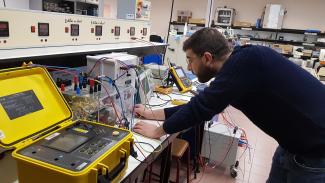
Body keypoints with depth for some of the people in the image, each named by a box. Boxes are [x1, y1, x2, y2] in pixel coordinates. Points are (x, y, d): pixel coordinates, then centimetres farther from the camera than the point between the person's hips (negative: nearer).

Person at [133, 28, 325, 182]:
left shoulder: (247, 59, -27)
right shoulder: (234, 68, 1)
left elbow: (202, 106, -25)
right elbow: (203, 104, 7)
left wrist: (158, 131, -10)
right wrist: (153, 114, 11)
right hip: (295, 144, 8)